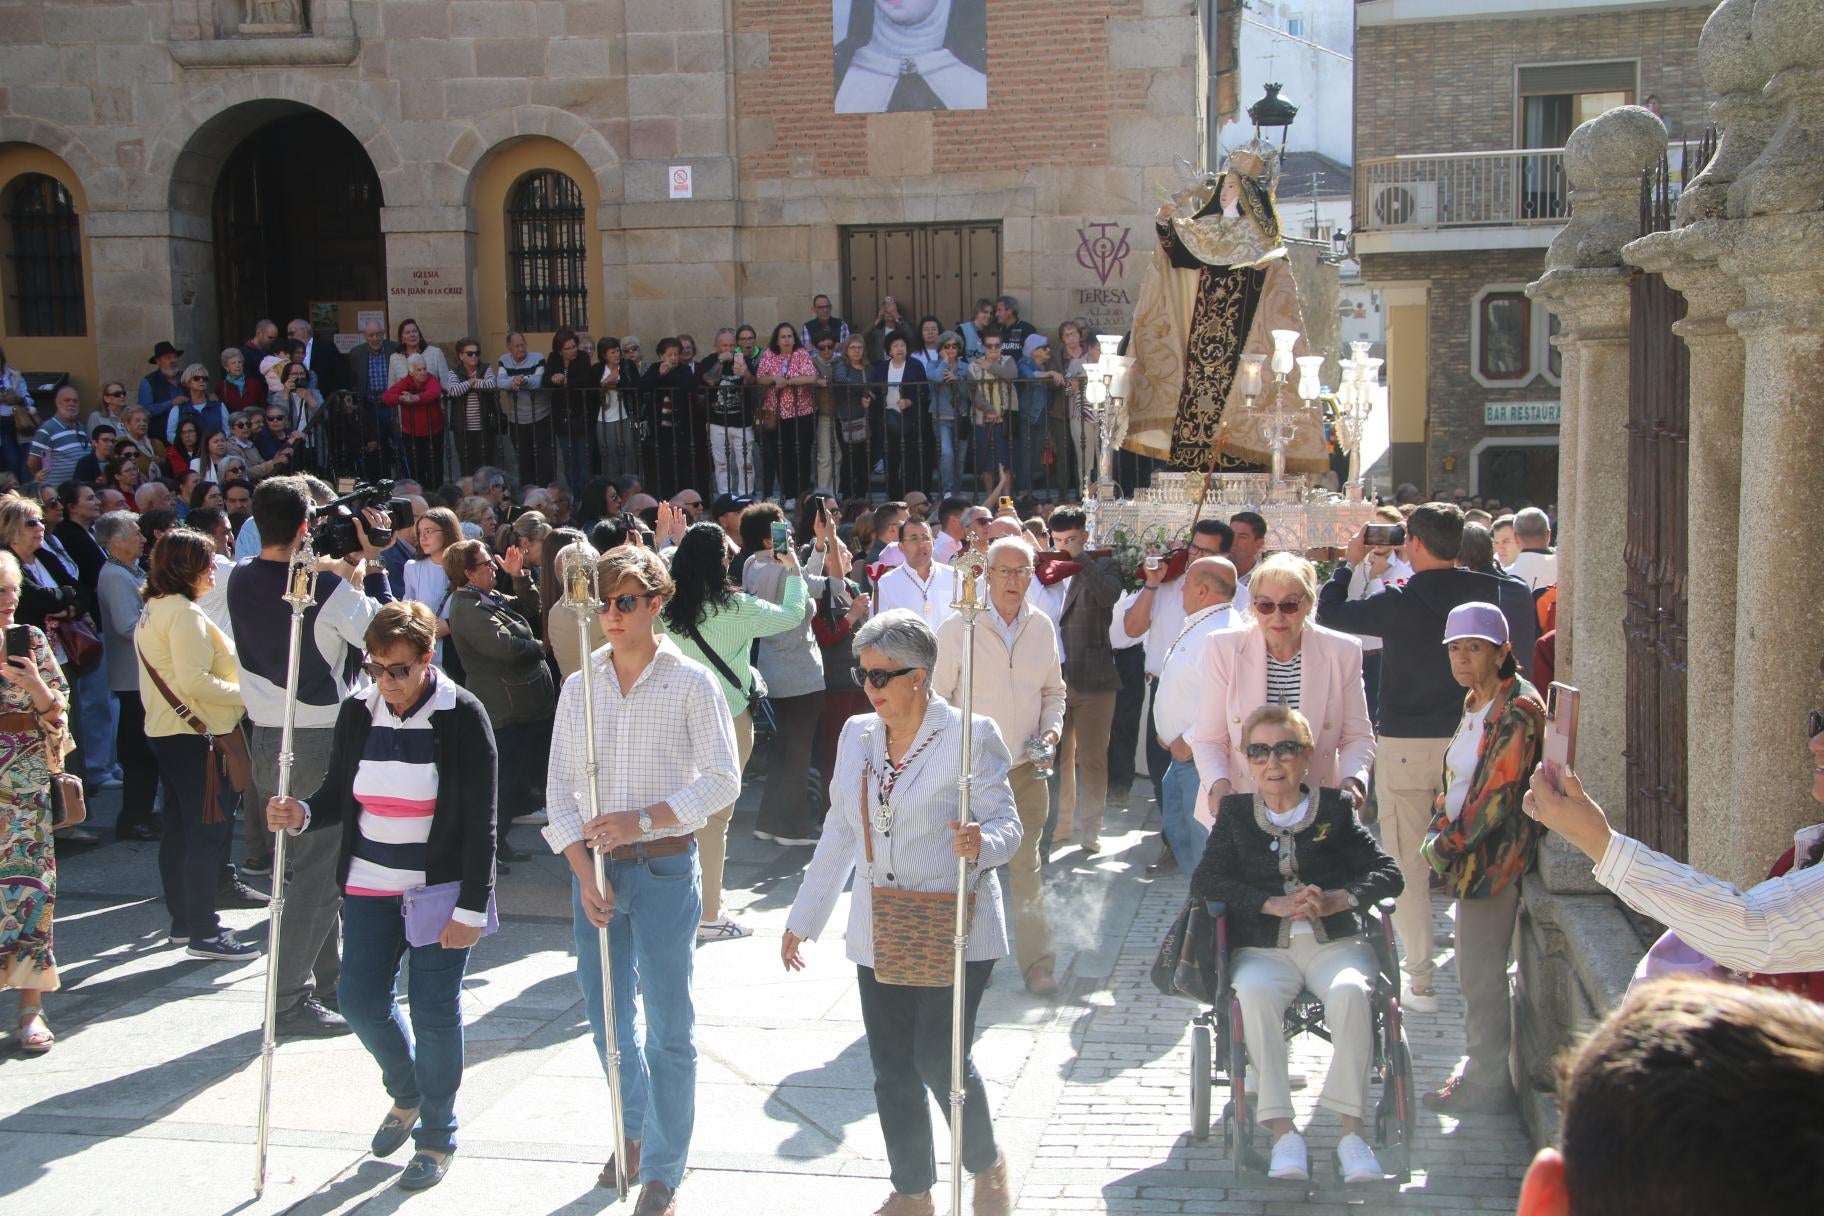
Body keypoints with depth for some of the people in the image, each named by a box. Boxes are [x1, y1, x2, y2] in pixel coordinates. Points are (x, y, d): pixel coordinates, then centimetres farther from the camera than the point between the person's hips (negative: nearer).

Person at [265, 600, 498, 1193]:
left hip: (441, 887, -5)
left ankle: (437, 1136, 19)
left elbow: (480, 821, -12)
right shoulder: (357, 712, 1)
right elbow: (339, 793, 11)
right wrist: (302, 813, -12)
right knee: (360, 998, 6)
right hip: (369, 886, 5)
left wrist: (472, 907, -14)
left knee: (434, 1009, 0)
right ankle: (406, 1095, 36)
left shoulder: (461, 716, -13)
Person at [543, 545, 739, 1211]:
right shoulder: (579, 687, 5)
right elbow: (559, 789, 4)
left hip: (665, 866, -4)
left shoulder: (691, 682, -5)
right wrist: (584, 872, -7)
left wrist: (644, 818, -17)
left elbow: (723, 779, -7)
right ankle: (634, 1130, 40)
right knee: (606, 1017, 14)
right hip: (593, 865, 4)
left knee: (668, 1026, 1)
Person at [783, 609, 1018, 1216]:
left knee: (940, 1059, -6)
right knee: (892, 1068, 8)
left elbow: (1006, 824, -9)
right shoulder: (856, 735, 7)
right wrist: (804, 917, 17)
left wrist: (982, 843, -34)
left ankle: (986, 1165, 23)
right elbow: (840, 833, 15)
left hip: (954, 930, -5)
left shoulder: (968, 735, -10)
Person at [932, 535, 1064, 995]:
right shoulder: (958, 627, -7)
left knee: (1026, 866, 6)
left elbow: (1054, 691, 17)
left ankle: (1038, 962, 12)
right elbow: (936, 698, -4)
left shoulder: (1042, 628, 5)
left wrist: (1051, 728, -1)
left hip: (1026, 768, 3)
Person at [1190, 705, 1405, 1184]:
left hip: (1335, 941, 0)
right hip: (1263, 948, 0)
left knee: (1350, 992, -33)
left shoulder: (1335, 808, 11)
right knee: (1254, 994, -33)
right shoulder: (1236, 813, 13)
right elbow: (1204, 881, 0)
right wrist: (1275, 904, -13)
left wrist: (1336, 900, -14)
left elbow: (1389, 873, 4)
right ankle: (1282, 1132, -31)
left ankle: (1351, 1131, -28)